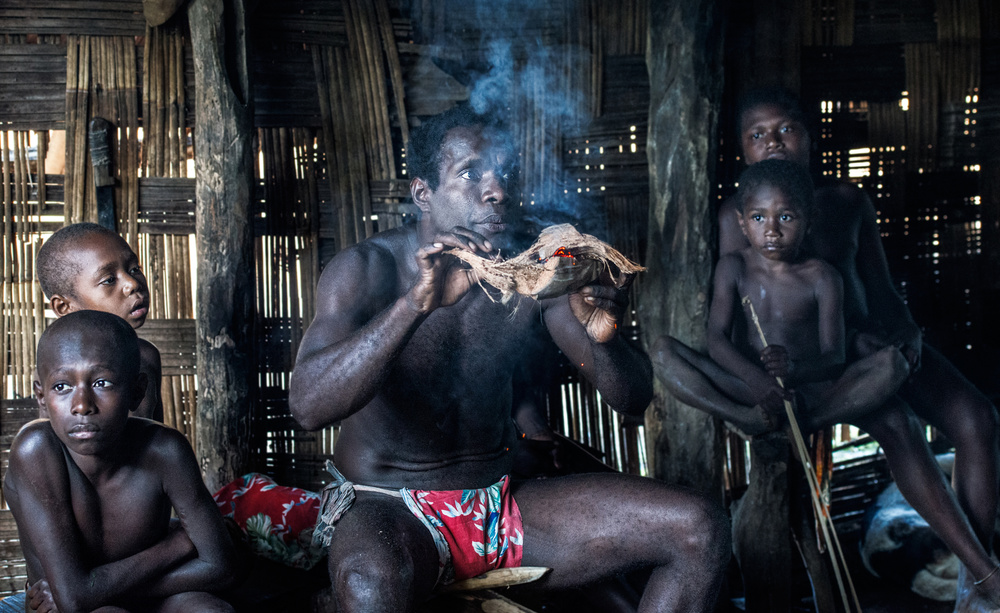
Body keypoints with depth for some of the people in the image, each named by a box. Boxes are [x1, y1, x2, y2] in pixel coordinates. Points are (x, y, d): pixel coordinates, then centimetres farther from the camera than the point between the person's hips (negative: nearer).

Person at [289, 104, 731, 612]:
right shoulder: (365, 269, -11)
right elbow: (309, 405, -28)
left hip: (501, 505, 5)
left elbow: (633, 400, -1)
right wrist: (418, 303, -39)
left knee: (700, 530, -9)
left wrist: (603, 337, -25)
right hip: (388, 511, -5)